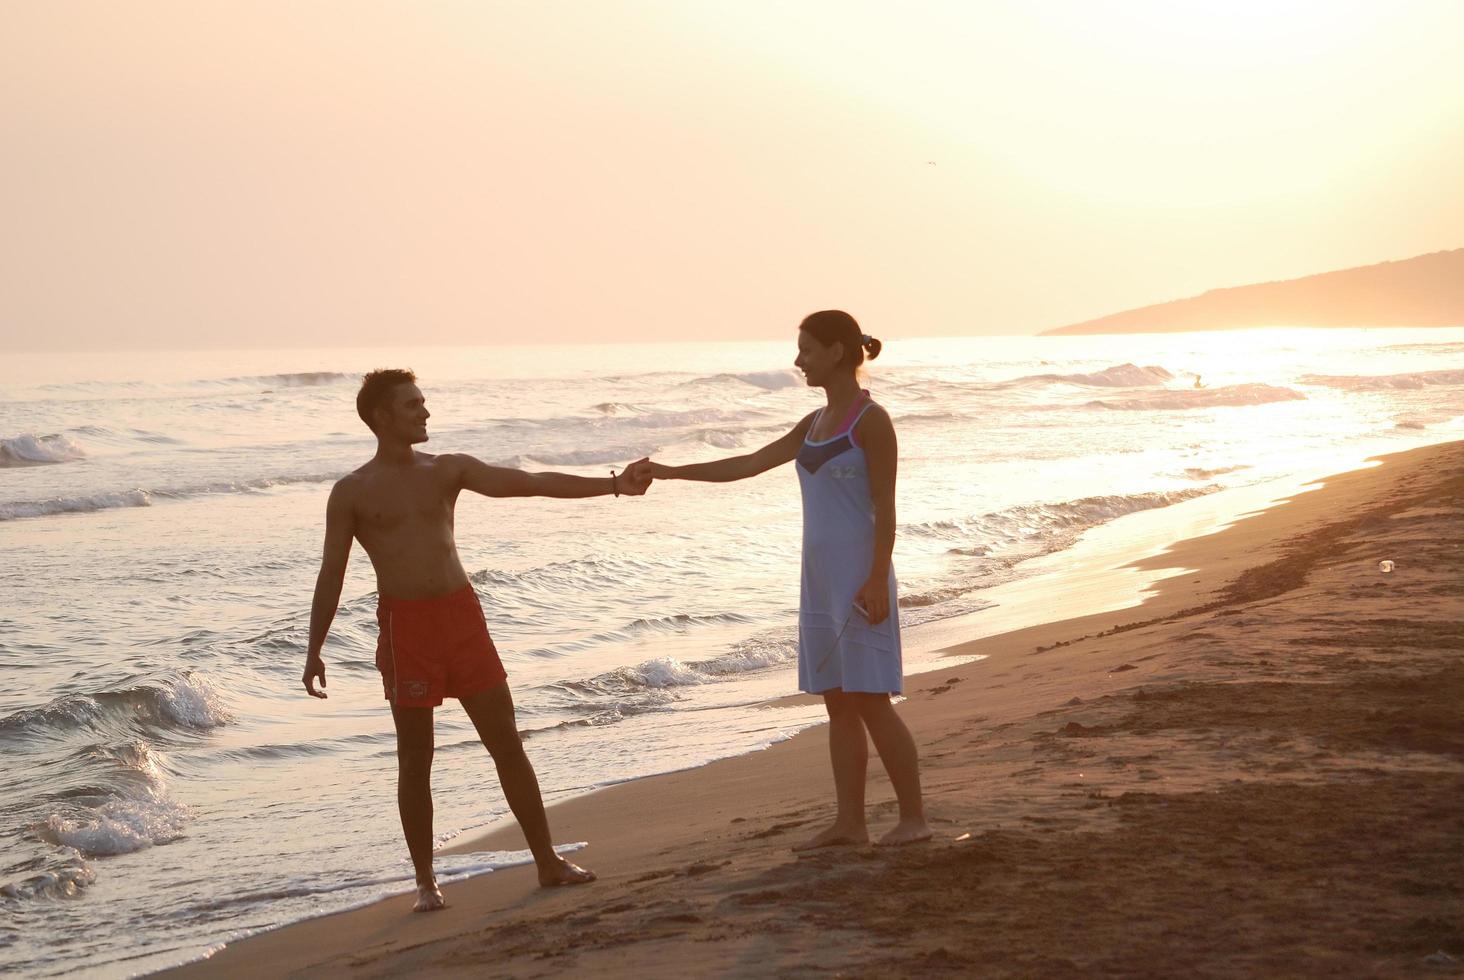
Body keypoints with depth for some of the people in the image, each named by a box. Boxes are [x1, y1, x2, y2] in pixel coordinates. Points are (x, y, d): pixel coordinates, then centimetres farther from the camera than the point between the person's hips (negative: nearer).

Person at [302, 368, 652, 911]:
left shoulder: (448, 470, 8)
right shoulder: (352, 492, 1)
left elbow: (529, 483, 1)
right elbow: (331, 573, 3)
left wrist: (612, 485, -7)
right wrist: (315, 650, -1)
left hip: (462, 614, 3)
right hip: (405, 623, -3)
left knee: (506, 740, 4)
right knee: (415, 758, 2)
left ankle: (547, 860, 12)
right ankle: (426, 881, 12)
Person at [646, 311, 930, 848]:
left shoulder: (871, 421, -9)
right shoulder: (815, 424, 15)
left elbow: (885, 507, -13)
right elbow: (747, 465, 17)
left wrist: (877, 581, -19)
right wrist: (670, 472, 15)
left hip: (858, 579, -8)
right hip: (820, 580, 8)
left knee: (870, 700, -8)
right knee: (838, 703, 8)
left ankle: (913, 817, -1)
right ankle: (849, 821, 12)